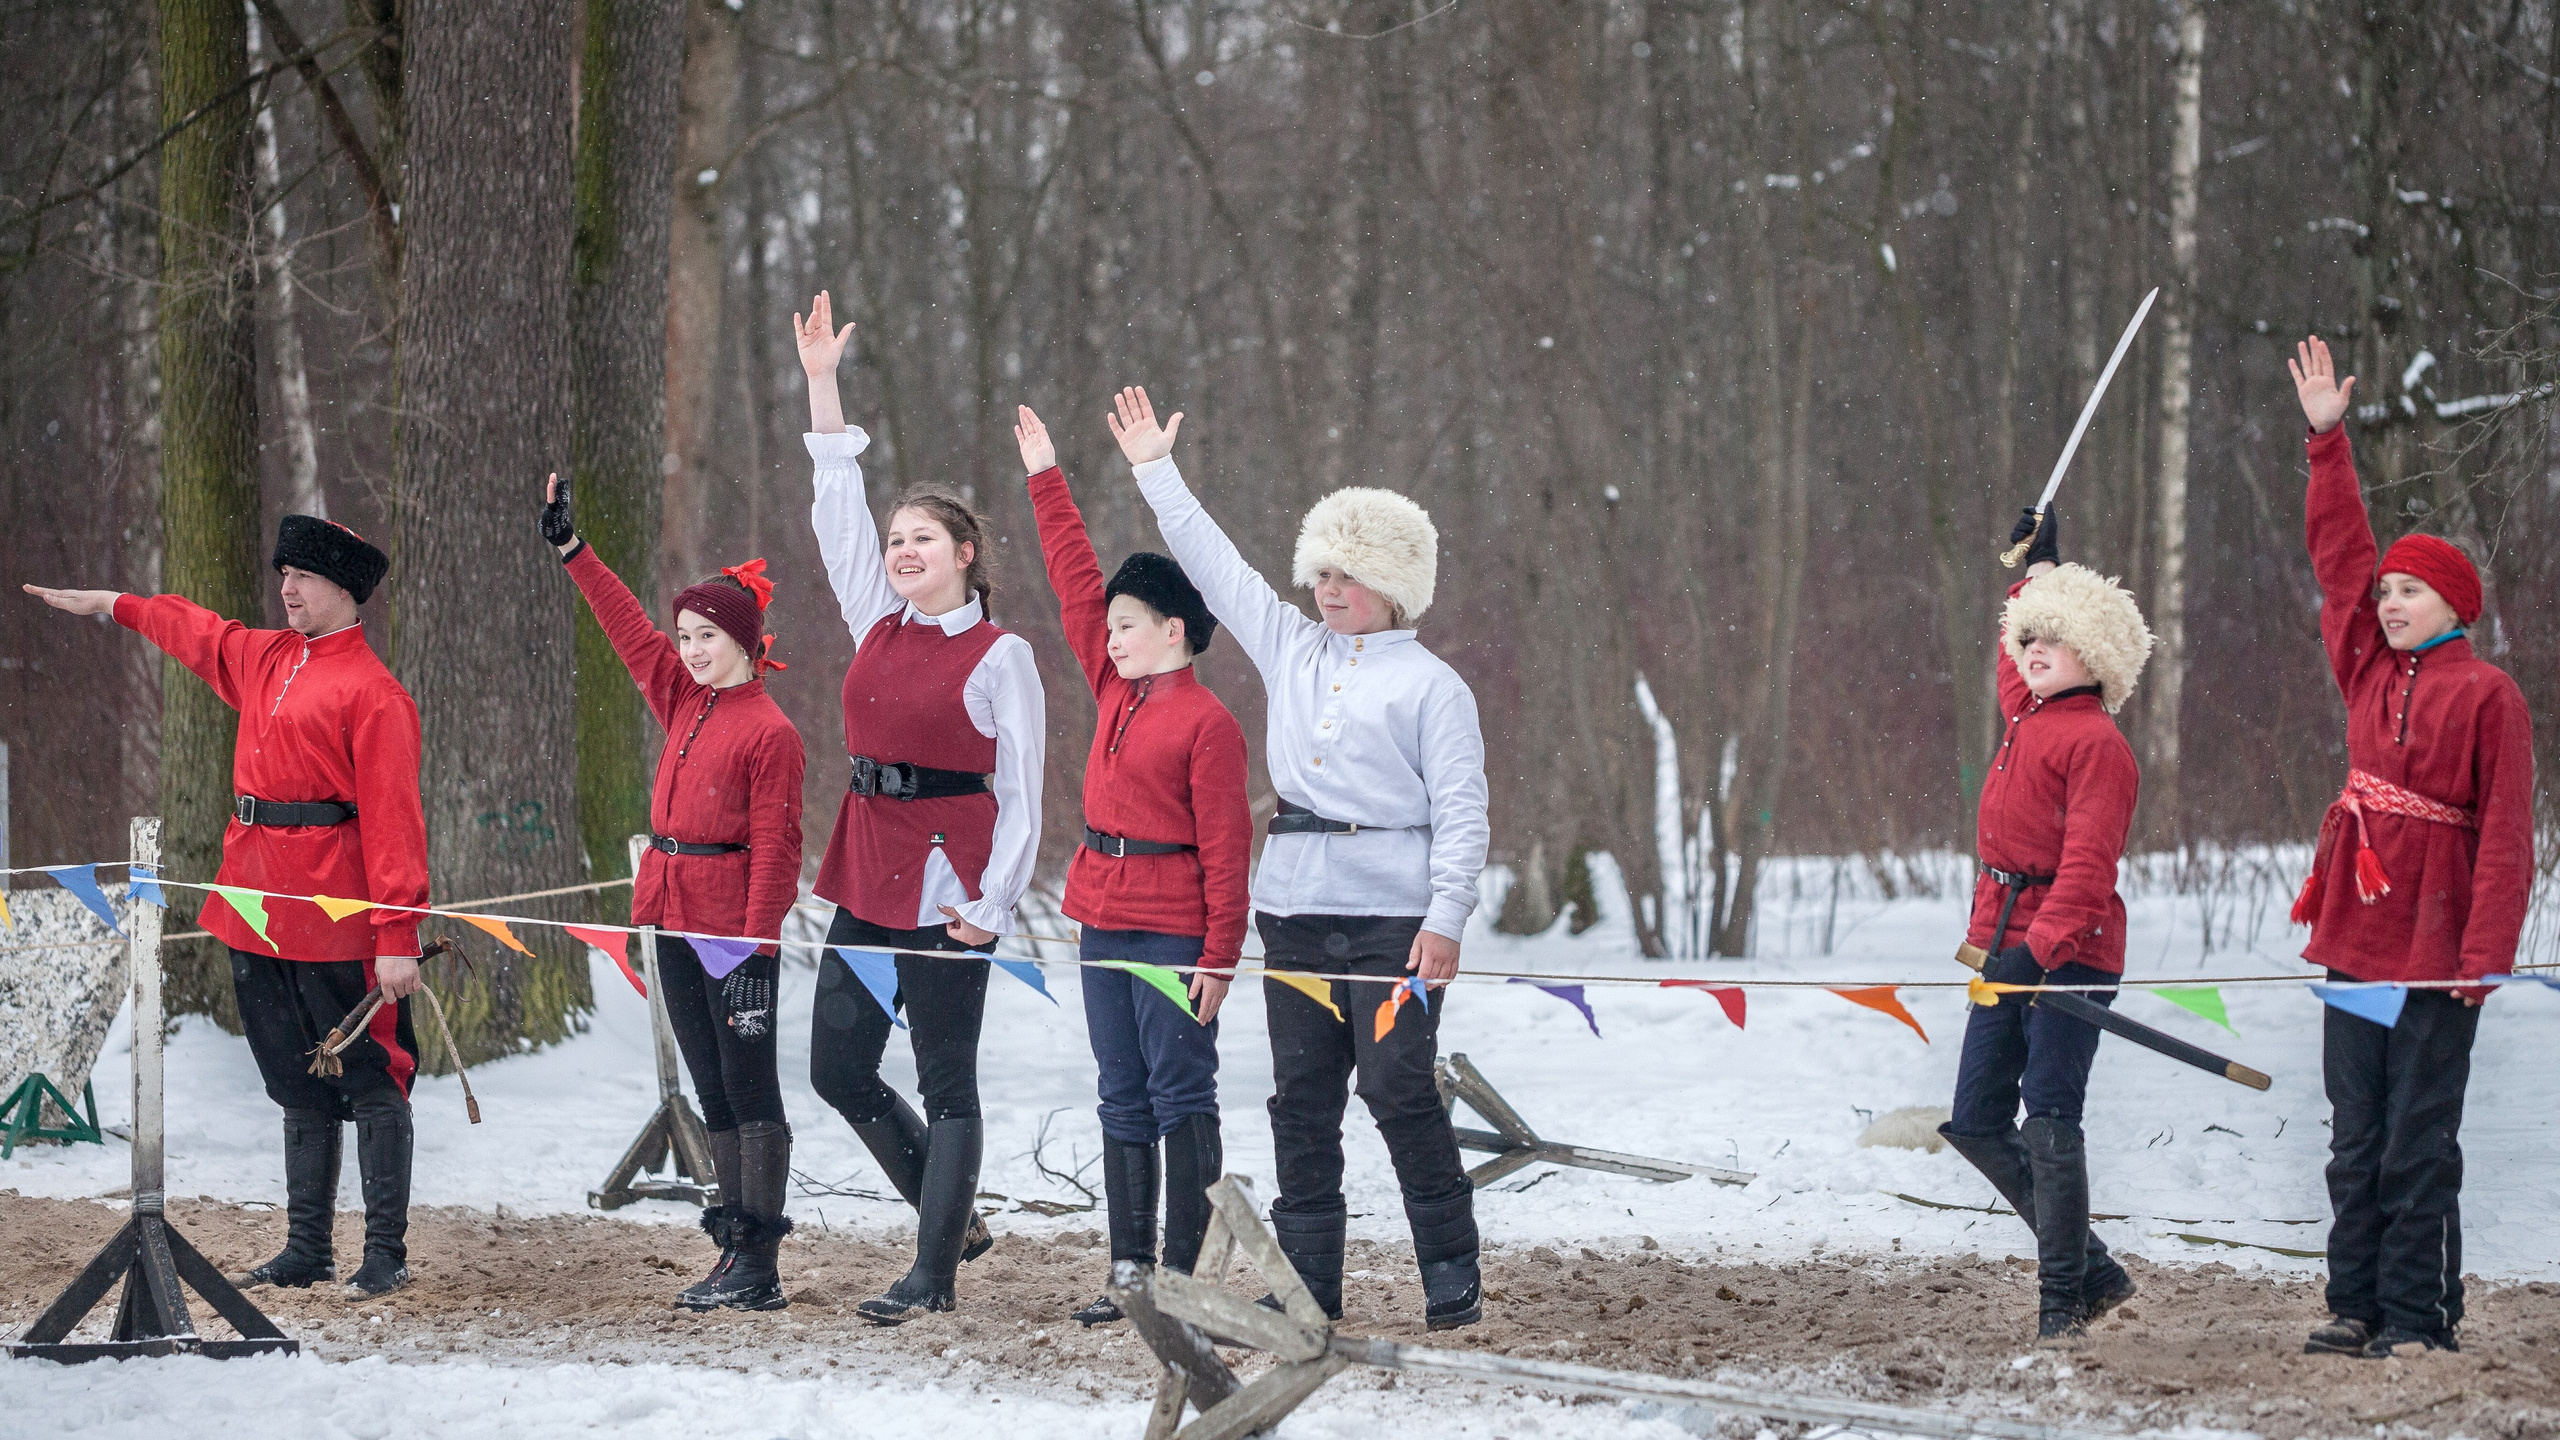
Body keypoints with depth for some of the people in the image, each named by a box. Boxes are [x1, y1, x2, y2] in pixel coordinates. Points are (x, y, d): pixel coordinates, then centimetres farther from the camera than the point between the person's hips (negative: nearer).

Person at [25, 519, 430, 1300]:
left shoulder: (371, 690, -11)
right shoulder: (262, 659, 13)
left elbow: (392, 818, -16)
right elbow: (196, 629, 36)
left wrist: (398, 936, -21)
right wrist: (113, 605, 45)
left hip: (337, 921, -8)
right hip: (261, 913, 8)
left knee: (368, 1085, -3)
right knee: (298, 1089, 13)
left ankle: (386, 1254, 0)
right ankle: (306, 1250, 18)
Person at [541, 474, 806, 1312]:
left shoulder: (769, 732, -12)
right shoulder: (685, 702, 10)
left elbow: (774, 850, -15)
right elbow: (631, 630, 18)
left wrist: (755, 950, -19)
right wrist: (571, 549, 16)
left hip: (738, 926, -8)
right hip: (676, 919, 8)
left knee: (748, 1086, -6)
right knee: (713, 1091, 9)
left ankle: (760, 1267, -7)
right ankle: (737, 1247, 12)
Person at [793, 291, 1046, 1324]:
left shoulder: (999, 657, -6)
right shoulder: (879, 625, 11)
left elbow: (1021, 799, -7)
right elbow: (838, 513, 13)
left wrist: (992, 904, -16)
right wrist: (821, 385, 9)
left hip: (948, 883, -7)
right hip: (866, 876, 7)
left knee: (946, 1083, -1)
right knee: (838, 1068, 7)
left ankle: (934, 1276, 4)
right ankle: (955, 1214, 24)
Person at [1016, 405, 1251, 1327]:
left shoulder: (1207, 722, -11)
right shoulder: (1116, 689, 11)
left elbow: (1225, 844, -14)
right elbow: (1075, 584, 17)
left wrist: (1220, 952, -18)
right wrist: (1046, 482, 18)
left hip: (1171, 929, -8)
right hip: (1103, 921, 8)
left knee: (1180, 1096, -5)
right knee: (1123, 1101, 8)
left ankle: (1186, 1273, -3)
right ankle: (1131, 1272, 11)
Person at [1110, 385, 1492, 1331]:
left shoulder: (1431, 685, -1)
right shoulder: (1291, 651, 14)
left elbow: (1461, 813, -5)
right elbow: (1216, 568, 19)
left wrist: (1445, 918, -15)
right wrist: (1157, 473, 20)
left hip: (1392, 917, -6)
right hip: (1295, 911, 6)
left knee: (1399, 1088, -11)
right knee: (1302, 1099, 5)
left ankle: (1452, 1277, -4)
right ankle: (1306, 1281, 9)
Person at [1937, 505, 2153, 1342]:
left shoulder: (2096, 743, -10)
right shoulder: (2026, 721, 15)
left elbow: (2088, 862, -19)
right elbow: (2014, 659, 40)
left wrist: (2043, 947, -30)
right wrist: (2036, 567, 46)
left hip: (2068, 951, -9)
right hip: (2005, 945, 9)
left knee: (2050, 1120, -12)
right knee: (1977, 1123, 7)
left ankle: (2063, 1301, -7)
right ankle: (2093, 1271, 16)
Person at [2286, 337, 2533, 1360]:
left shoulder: (2487, 696, -6)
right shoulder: (2370, 672, 12)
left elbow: (2504, 835, -11)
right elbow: (2340, 555, 19)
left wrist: (2486, 953, -18)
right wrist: (2328, 442, 16)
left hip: (2435, 942, -6)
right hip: (2355, 932, 6)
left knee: (2419, 1141, -3)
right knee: (2357, 1138, 7)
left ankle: (2418, 1316, 1)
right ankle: (2356, 1305, 11)